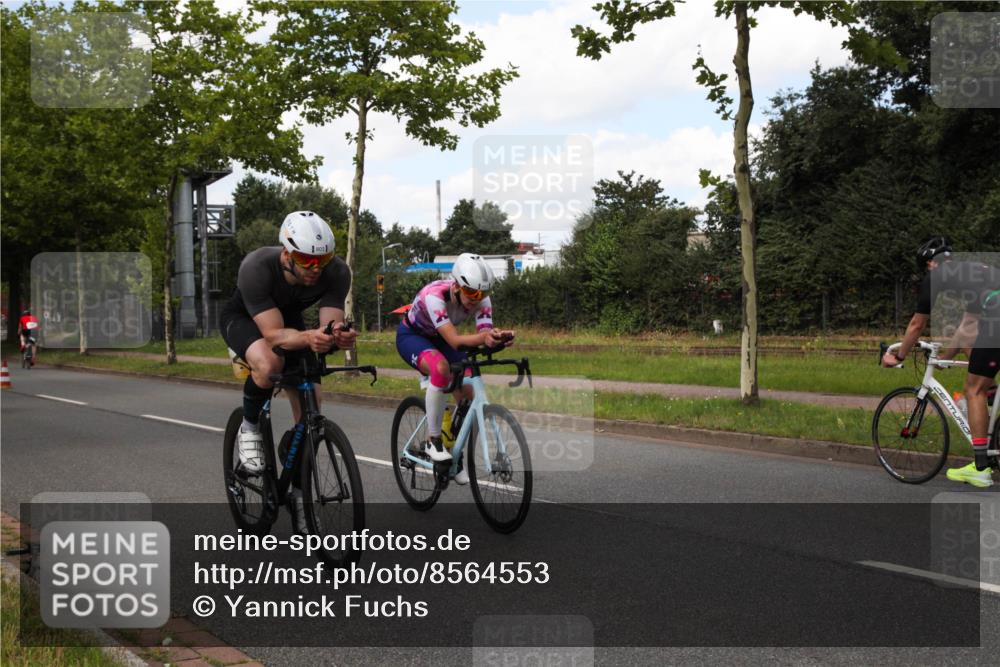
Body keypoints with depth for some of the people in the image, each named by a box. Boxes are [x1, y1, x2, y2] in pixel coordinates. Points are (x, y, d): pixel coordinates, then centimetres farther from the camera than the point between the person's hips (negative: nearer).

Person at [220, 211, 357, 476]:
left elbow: (331, 323, -31)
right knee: (269, 364, -38)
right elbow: (274, 334, -43)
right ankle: (249, 427, -9)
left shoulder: (337, 272, -31)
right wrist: (307, 337, -63)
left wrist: (339, 336, -55)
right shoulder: (256, 268, -40)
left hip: (289, 317, 4)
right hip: (243, 317, -4)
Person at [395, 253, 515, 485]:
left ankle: (455, 454, 11)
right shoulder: (434, 294, -38)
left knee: (471, 393, -13)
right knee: (441, 366, -38)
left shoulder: (481, 299, -22)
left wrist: (497, 337, -56)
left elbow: (485, 334, -32)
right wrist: (483, 337, -64)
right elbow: (454, 340, -46)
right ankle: (433, 440, -23)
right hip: (411, 336, -5)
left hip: (440, 339, 5)